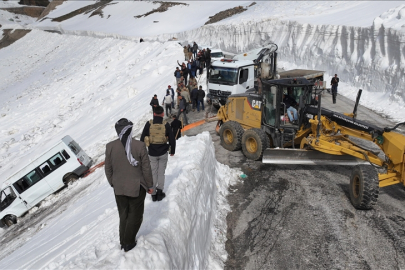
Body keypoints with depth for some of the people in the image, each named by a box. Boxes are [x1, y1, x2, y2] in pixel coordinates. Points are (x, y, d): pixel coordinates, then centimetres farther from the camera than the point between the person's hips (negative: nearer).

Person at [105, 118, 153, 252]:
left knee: (123, 215, 21)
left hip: (119, 188, 3)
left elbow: (108, 169, 0)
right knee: (135, 215, 15)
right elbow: (146, 168, -11)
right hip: (137, 188, -3)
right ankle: (128, 243, 20)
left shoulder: (110, 146, -10)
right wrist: (149, 185, 3)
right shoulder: (140, 146, -18)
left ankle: (123, 241, 31)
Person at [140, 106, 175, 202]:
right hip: (163, 153, 0)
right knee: (161, 173, 13)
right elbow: (172, 139, -1)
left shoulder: (149, 124, -5)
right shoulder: (166, 125, -6)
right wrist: (172, 151, 13)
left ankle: (153, 194, 15)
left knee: (153, 173, 11)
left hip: (152, 154, 1)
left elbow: (142, 138, 0)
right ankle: (160, 190, 5)